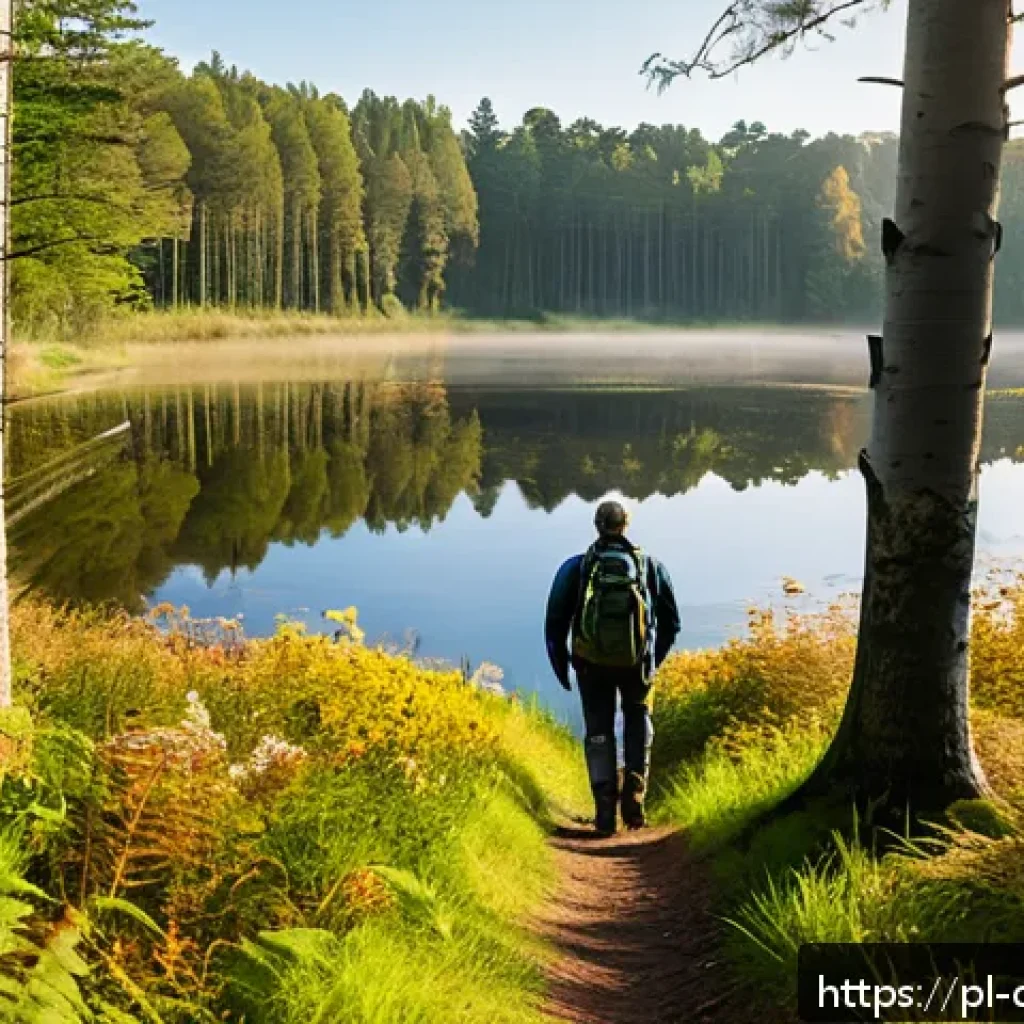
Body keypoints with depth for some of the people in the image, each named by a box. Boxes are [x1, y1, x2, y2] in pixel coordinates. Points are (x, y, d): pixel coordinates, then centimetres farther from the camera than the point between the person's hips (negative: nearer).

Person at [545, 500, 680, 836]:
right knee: (638, 716, 26)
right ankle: (634, 789, 9)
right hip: (636, 662, 1)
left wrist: (560, 666, 12)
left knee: (598, 729, 16)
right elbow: (671, 622, 8)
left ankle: (605, 810, 8)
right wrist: (655, 660, 23)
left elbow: (555, 622, -1)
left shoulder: (576, 567, -1)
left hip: (591, 662, 0)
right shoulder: (650, 565, 2)